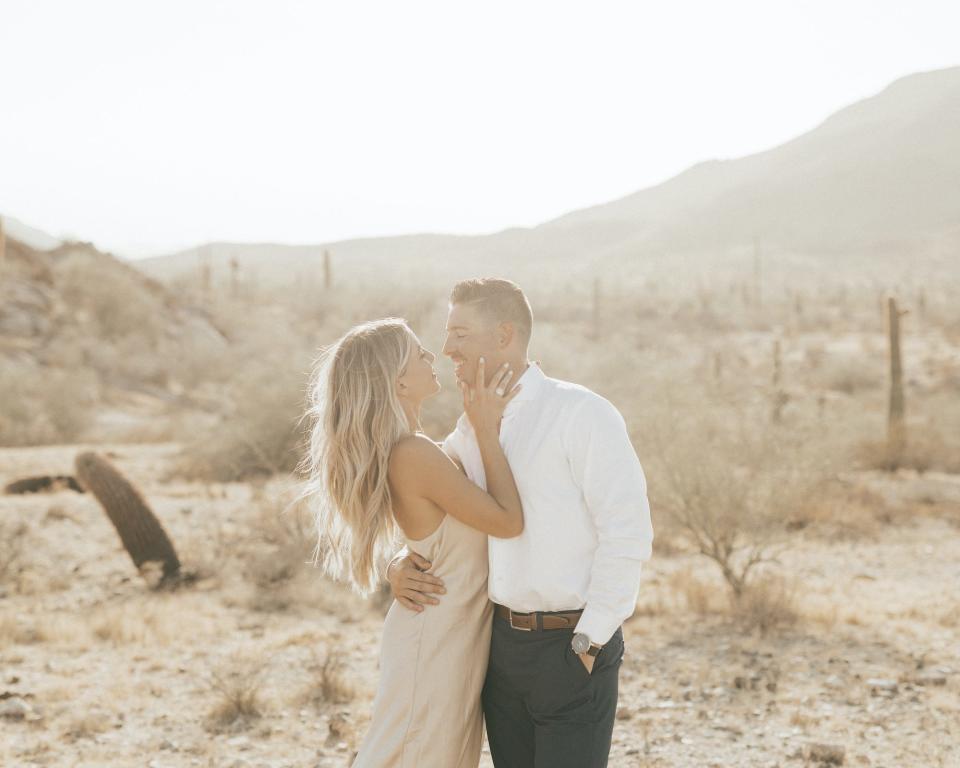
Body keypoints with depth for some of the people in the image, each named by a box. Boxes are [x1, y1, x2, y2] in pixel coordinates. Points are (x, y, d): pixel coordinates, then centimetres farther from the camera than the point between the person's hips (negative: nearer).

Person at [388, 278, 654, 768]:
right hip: (503, 643, 7)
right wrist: (398, 567, -4)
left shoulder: (582, 414, -14)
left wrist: (588, 644, -16)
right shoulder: (472, 430, 8)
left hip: (573, 647, -7)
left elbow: (628, 535, -18)